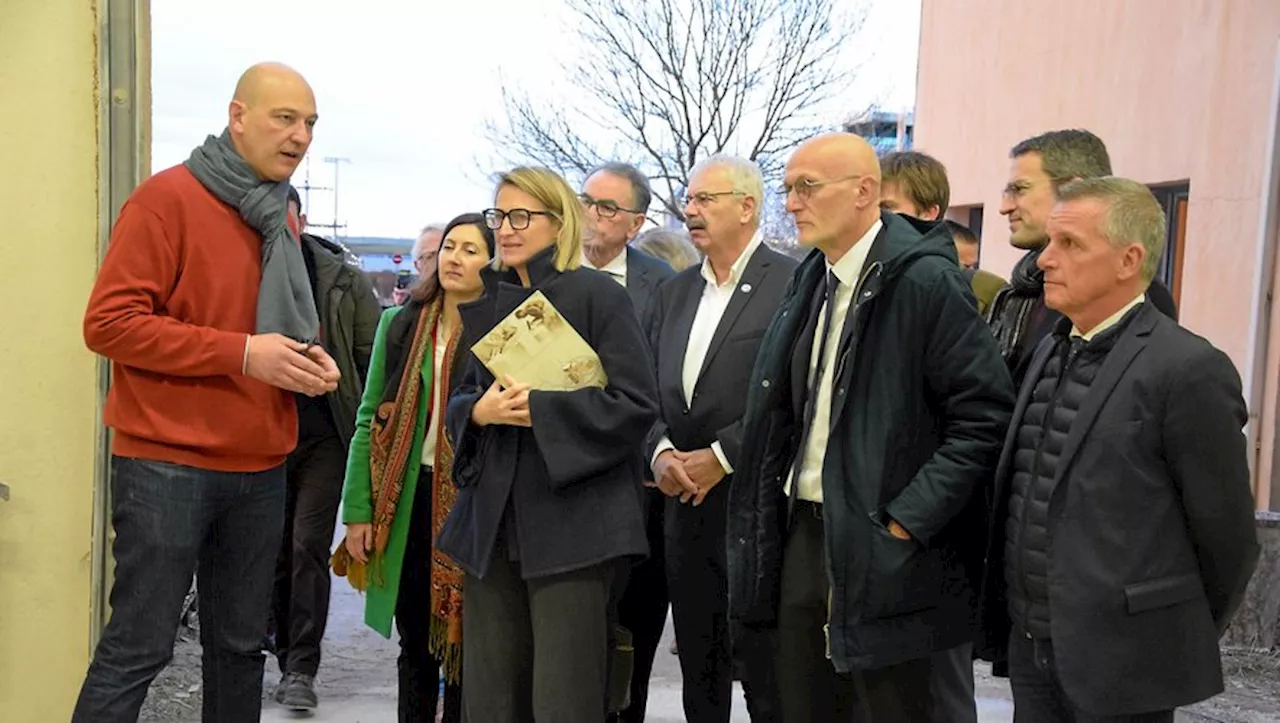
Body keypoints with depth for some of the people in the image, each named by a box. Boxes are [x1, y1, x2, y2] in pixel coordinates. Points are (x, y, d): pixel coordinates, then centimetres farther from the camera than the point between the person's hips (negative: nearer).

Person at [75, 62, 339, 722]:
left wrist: (309, 359, 3)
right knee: (138, 649, -1)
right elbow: (108, 322, -15)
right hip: (166, 466, -7)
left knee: (241, 646, 13)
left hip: (259, 470, 7)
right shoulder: (167, 198, -8)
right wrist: (242, 352, -20)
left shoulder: (282, 219, 14)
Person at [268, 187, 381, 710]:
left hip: (324, 437, -2)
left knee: (308, 547, -5)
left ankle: (301, 669, 4)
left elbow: (374, 357, 0)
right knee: (277, 551, 11)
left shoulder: (345, 282, -1)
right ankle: (290, 662, 28)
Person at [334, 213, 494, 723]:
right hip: (407, 497, 3)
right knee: (415, 643, 14)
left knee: (461, 644, 6)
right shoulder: (400, 323, 6)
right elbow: (369, 420, 6)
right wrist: (357, 511, 3)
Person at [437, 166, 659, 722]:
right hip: (492, 521, 6)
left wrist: (539, 409, -17)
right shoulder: (485, 306, 15)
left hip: (571, 521, -6)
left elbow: (636, 404, -10)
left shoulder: (599, 295, -3)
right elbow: (459, 402, 17)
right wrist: (479, 411, -6)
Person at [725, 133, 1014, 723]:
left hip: (882, 549, -7)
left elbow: (984, 415, -17)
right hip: (804, 535, 7)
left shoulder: (927, 281, -14)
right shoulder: (811, 281, 10)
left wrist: (905, 521, -17)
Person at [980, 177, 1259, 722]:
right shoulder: (1051, 350, 8)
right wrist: (1013, 614, 14)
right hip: (1030, 642, 6)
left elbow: (1226, 534, -9)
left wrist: (1184, 642, 3)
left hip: (1119, 658, -6)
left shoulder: (1188, 370, -15)